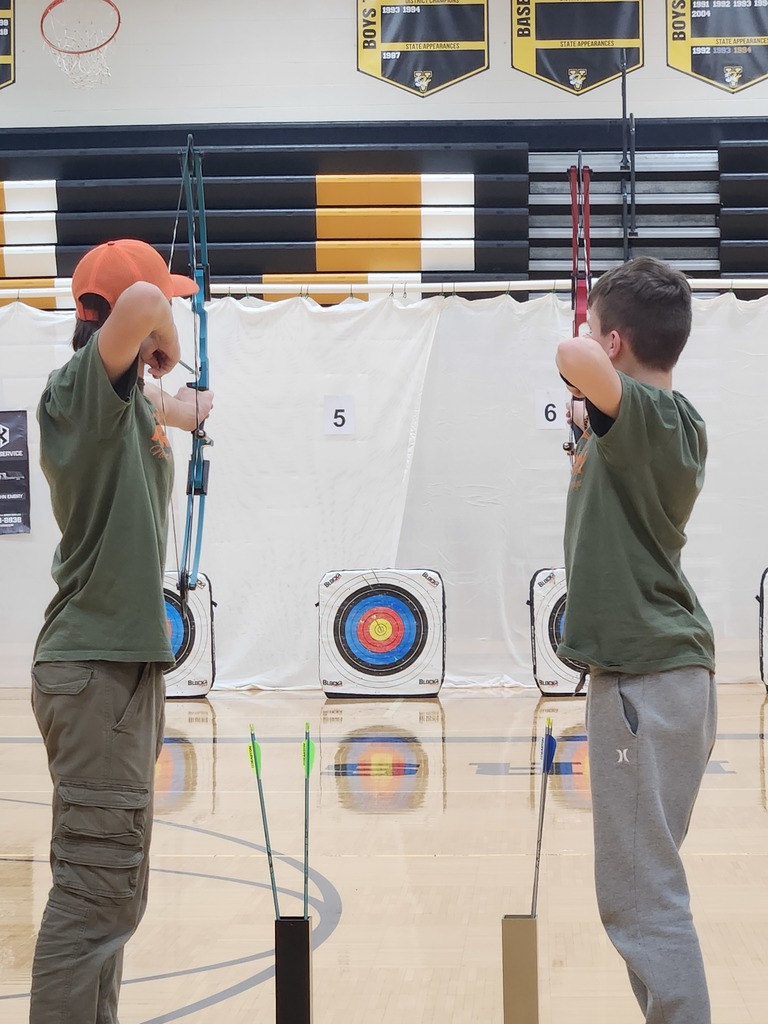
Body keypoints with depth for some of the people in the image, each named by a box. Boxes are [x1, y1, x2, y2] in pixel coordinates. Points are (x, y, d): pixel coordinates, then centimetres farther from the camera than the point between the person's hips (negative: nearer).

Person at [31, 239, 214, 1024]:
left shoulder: (127, 399, 14)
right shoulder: (83, 383, -14)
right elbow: (141, 302, -33)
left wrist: (184, 406, 58)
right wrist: (163, 342, -13)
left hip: (121, 664, 10)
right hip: (97, 670, -10)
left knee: (109, 883, 16)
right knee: (96, 887, -9)